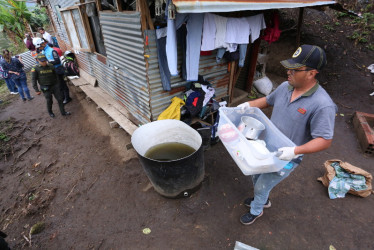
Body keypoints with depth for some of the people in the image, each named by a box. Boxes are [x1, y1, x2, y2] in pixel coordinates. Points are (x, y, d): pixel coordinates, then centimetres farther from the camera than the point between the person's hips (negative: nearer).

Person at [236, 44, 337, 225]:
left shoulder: (322, 105, -27)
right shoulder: (285, 86, -7)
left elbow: (325, 140, -24)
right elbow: (268, 100, 11)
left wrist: (295, 151, -39)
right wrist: (249, 104, -5)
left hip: (286, 158, -6)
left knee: (261, 186, 10)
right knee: (256, 175, 25)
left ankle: (256, 211, 44)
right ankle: (262, 200, 57)